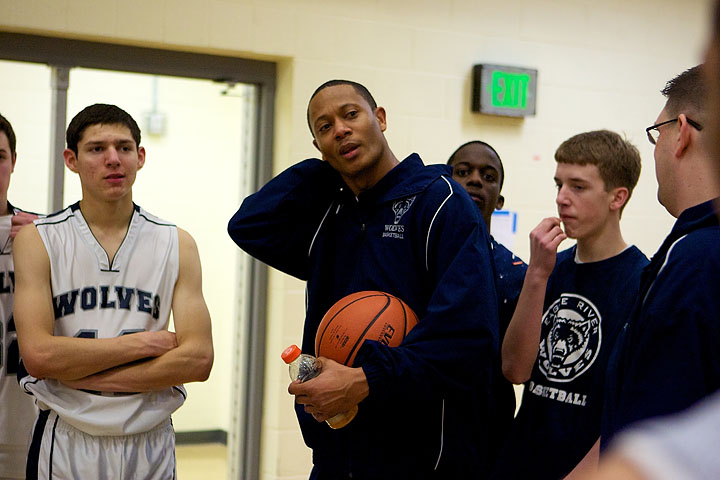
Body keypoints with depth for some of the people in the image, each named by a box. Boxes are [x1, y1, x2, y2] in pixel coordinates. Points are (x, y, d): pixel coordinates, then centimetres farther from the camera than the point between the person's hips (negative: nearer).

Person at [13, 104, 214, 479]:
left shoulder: (177, 245, 0)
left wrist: (81, 375, -13)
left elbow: (198, 359, -9)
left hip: (150, 445, 1)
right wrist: (142, 343, -12)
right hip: (65, 445, -1)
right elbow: (38, 355, -14)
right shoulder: (38, 240, -3)